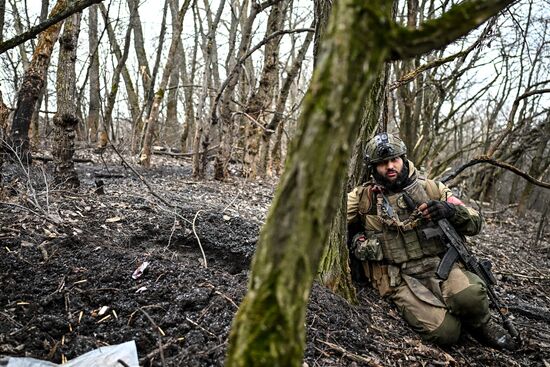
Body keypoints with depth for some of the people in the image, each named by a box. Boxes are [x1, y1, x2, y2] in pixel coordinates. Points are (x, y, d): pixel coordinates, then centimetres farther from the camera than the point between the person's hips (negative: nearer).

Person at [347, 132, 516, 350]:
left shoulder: (431, 189, 10)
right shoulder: (363, 197, 5)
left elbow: (474, 223, 9)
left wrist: (449, 209, -12)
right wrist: (353, 239, -9)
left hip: (440, 266, 2)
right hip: (400, 280, -2)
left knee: (471, 296, -31)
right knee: (445, 331, -25)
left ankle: (481, 326, 5)